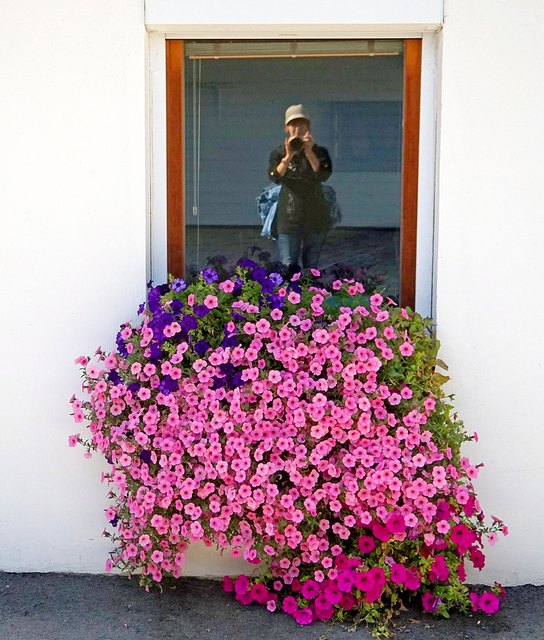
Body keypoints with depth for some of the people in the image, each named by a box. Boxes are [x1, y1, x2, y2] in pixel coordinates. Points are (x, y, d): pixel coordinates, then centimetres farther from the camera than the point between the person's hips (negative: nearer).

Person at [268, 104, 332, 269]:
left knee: (311, 267, 8)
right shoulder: (278, 153, 1)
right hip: (289, 220, -1)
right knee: (289, 267, -6)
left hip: (315, 219, 1)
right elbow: (275, 177, -17)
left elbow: (324, 175, -16)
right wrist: (288, 157, -31)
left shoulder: (319, 152, 2)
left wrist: (309, 153, -27)